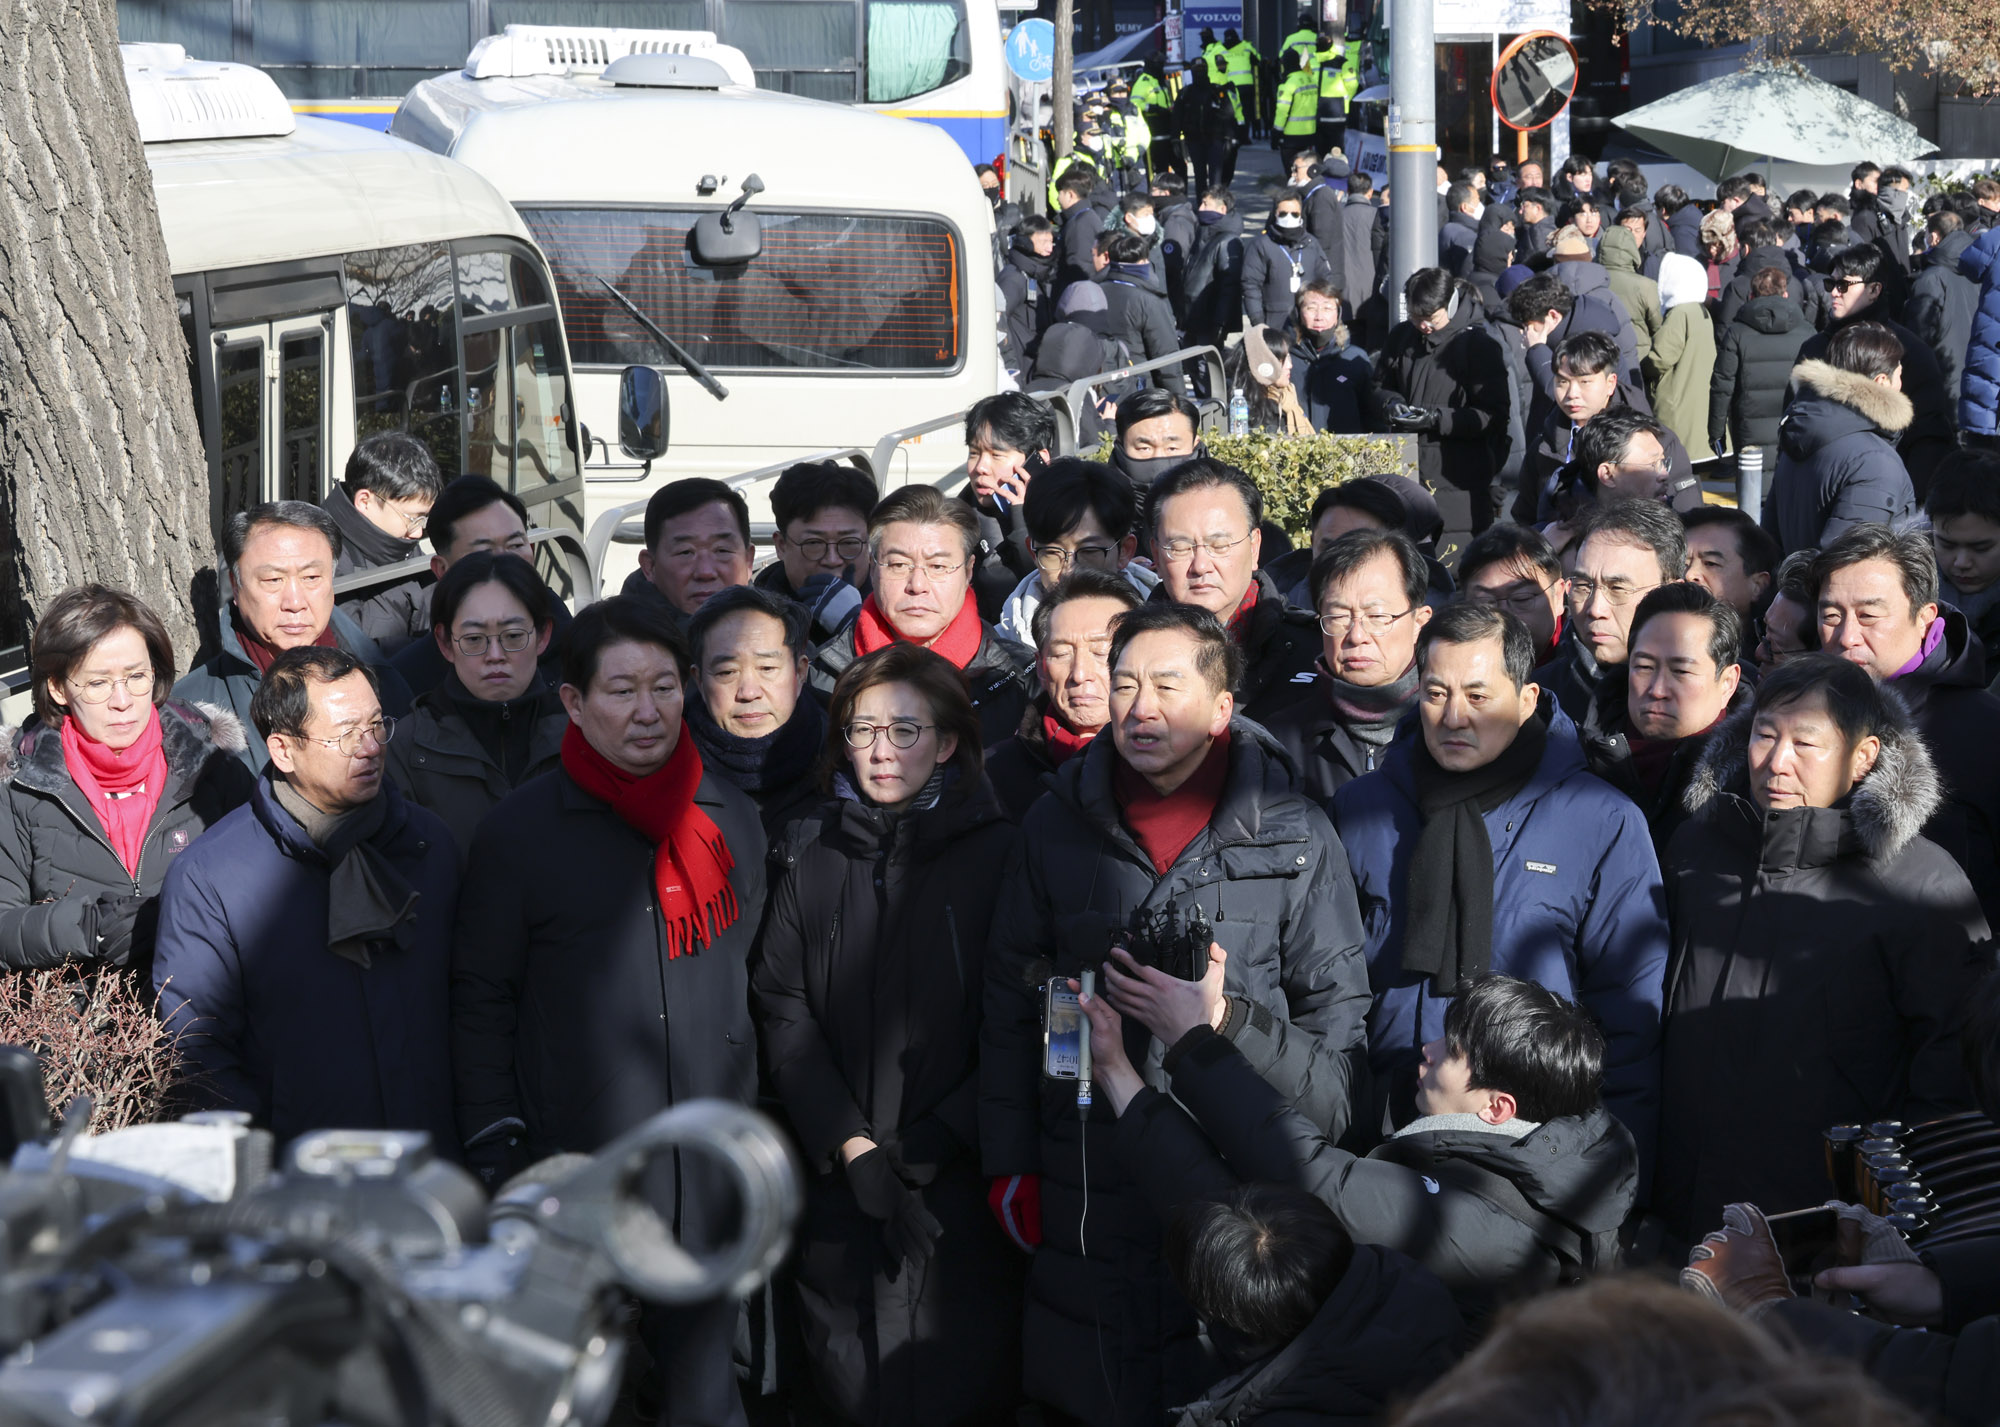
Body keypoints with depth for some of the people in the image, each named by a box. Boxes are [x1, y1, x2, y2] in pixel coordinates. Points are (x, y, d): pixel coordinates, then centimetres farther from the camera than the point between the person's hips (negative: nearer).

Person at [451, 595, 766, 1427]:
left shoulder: (734, 820, 8)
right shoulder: (519, 834, -3)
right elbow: (480, 1001, 0)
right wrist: (496, 1152, -6)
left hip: (710, 1170, 3)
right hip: (575, 1166, -3)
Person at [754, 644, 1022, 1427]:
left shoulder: (996, 854, -1)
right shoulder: (810, 855, 8)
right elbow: (782, 1009, 3)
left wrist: (936, 1142, -12)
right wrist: (847, 1142, -8)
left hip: (959, 1182, -2)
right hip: (839, 1185, 2)